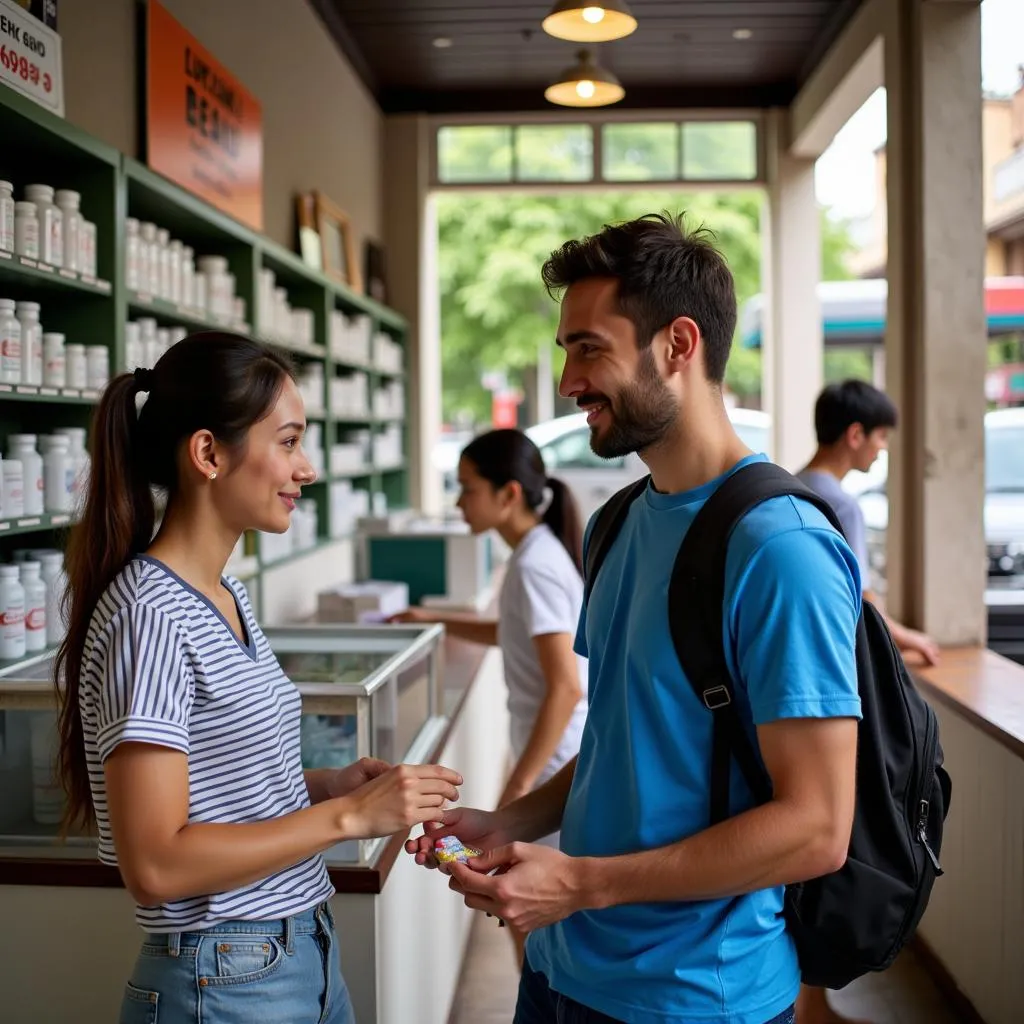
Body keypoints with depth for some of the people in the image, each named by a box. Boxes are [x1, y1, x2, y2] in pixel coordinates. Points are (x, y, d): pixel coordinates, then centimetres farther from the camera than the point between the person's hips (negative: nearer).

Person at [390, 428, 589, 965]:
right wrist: (437, 619, 19)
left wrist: (519, 784, -23)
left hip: (559, 759, -10)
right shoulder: (542, 551, 8)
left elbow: (566, 687, -26)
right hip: (568, 752, 10)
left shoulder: (534, 566, -21)